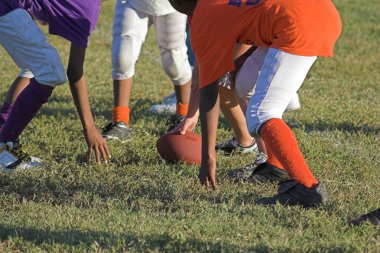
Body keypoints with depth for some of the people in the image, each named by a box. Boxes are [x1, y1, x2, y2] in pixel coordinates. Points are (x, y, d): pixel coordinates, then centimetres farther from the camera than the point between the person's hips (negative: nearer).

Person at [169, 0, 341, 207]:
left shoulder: (202, 23, 5)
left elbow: (208, 91, 7)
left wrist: (208, 156, 13)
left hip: (297, 26, -9)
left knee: (259, 118, -8)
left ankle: (307, 187, -25)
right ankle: (276, 165, 27)